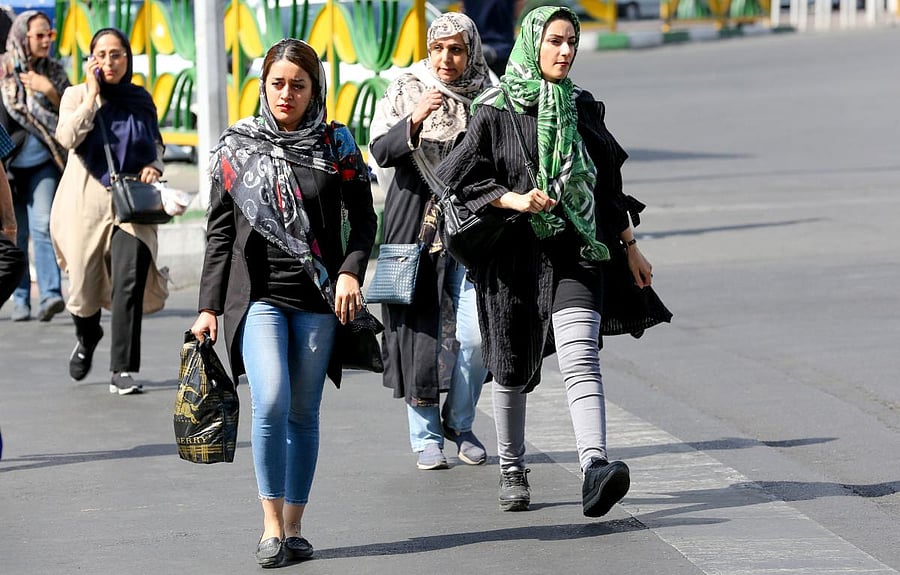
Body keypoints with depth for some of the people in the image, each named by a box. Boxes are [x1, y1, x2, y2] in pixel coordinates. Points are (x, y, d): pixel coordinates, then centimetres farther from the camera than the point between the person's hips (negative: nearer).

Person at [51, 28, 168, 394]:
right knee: (84, 287, 6)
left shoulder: (140, 100, 9)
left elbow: (156, 144, 21)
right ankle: (87, 340, 41)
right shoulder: (77, 95, 2)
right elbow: (67, 137, -16)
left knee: (129, 282, -16)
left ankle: (123, 372, -14)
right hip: (86, 202, -1)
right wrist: (92, 93, -13)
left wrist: (153, 167, 0)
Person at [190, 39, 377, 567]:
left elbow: (364, 219, 8)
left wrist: (351, 271, -10)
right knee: (272, 403, -17)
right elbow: (220, 231, 7)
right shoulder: (238, 146, 4)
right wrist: (209, 307, 4)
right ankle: (272, 526, -9)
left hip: (318, 297, 1)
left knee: (304, 413, 4)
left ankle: (294, 527, 14)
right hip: (258, 292, -1)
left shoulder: (336, 145, 3)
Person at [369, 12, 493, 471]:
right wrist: (415, 120, -23)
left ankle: (459, 423, 14)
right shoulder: (405, 93, 2)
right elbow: (381, 151, -9)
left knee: (476, 334, -8)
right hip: (416, 226, -1)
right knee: (420, 332, -1)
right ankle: (426, 437, 10)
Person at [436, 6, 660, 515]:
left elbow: (608, 183, 17)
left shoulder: (583, 108, 10)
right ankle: (512, 471, 27)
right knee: (513, 368, 9)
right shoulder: (497, 111, -2)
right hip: (513, 255, -1)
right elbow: (459, 177, -4)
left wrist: (631, 248, 18)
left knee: (581, 360, -16)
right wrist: (514, 199, -18)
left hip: (574, 253, 1)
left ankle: (595, 470, -31)